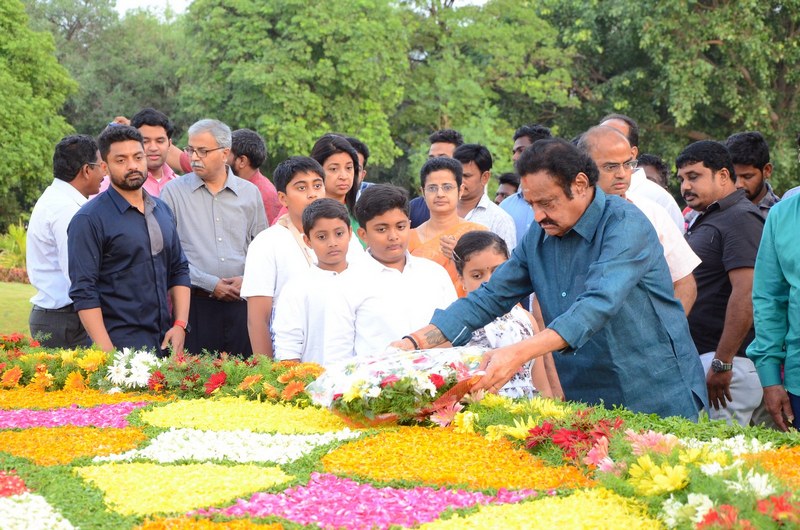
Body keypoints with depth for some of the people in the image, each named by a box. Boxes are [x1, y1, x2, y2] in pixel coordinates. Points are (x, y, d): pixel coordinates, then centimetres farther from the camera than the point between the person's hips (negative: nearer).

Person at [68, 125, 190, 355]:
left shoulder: (163, 211, 14)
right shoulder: (89, 220, -7)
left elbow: (179, 270, 19)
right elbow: (83, 291, -11)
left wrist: (180, 325, 4)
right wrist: (107, 353, -18)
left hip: (165, 342, 6)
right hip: (120, 346, -6)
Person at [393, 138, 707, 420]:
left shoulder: (625, 224, -17)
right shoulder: (539, 236, 5)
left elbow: (599, 304, -30)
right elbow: (490, 298, 5)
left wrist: (519, 353, -42)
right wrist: (413, 343, -8)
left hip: (657, 399, -5)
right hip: (585, 403, 5)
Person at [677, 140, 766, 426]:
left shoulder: (740, 219, -11)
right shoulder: (704, 220, 21)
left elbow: (745, 295, -21)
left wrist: (722, 363, -23)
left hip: (729, 360, -10)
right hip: (698, 357, 10)